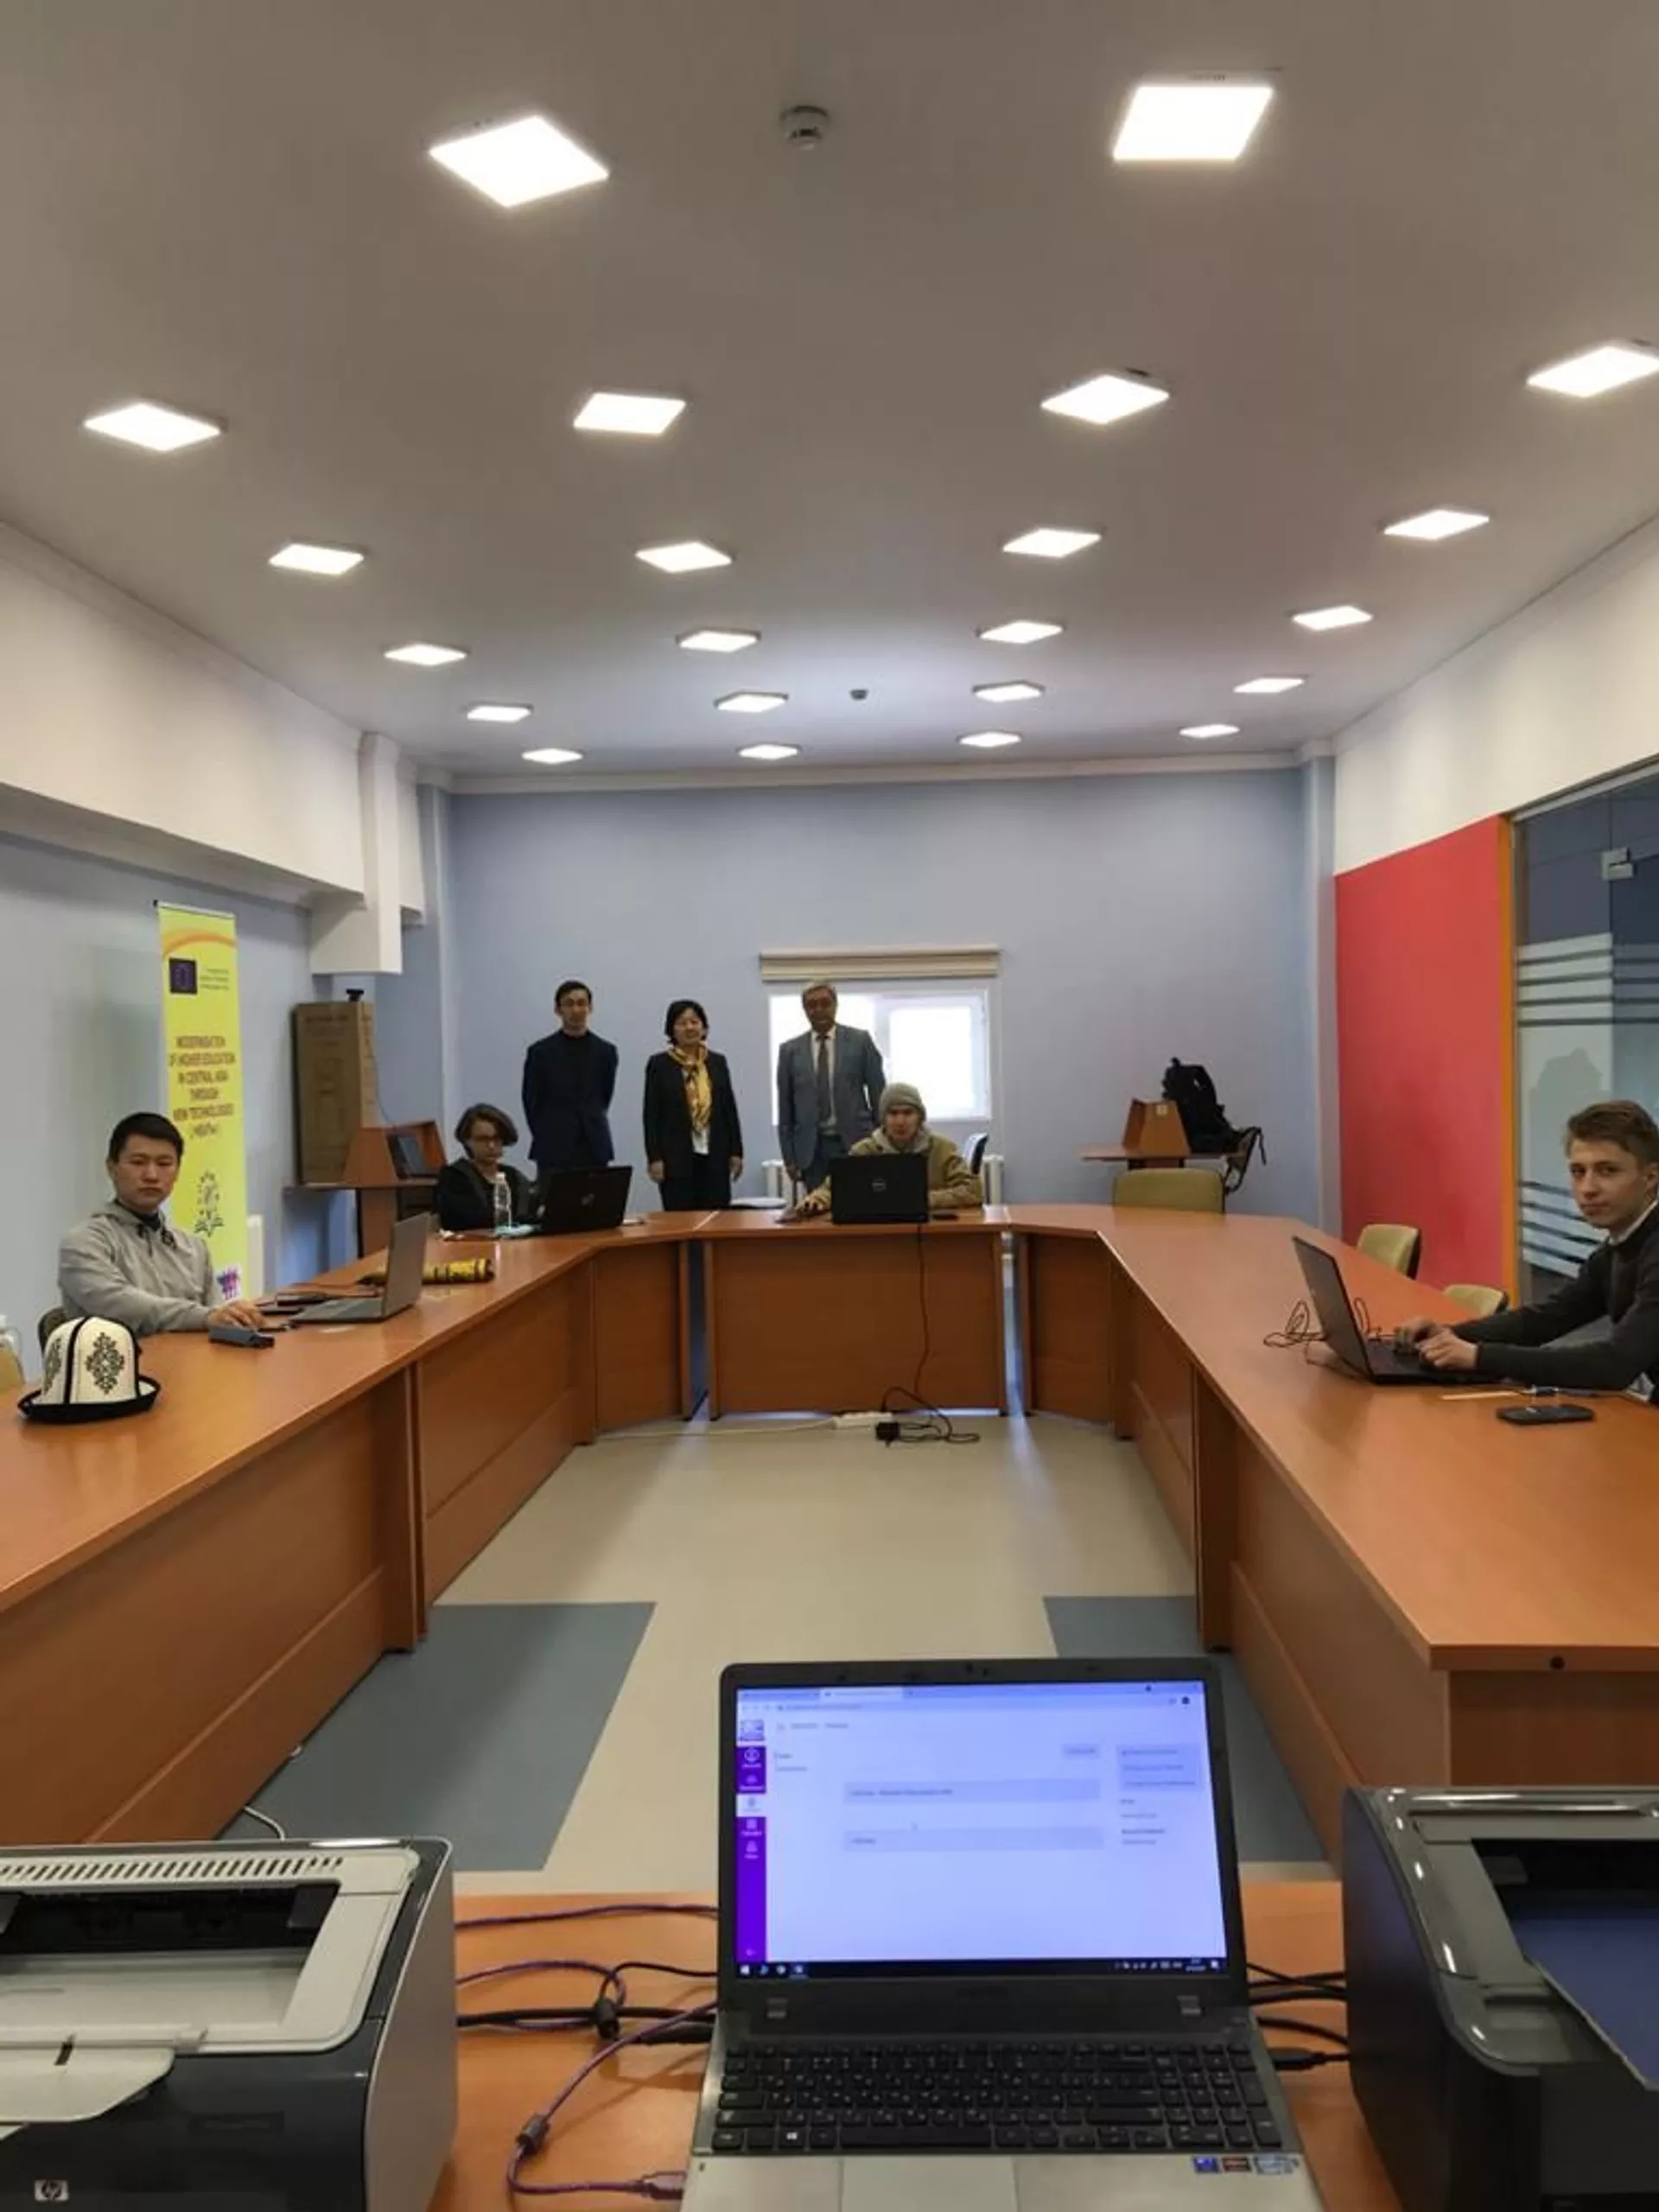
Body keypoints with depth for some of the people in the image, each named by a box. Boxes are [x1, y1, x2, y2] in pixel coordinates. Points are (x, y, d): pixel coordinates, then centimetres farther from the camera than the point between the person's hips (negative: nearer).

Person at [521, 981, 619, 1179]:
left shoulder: (606, 1052, 6)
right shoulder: (541, 1052, -1)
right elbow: (531, 1104, 5)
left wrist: (591, 1131, 14)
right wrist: (547, 1138, 8)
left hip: (595, 1151, 2)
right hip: (554, 1152, -2)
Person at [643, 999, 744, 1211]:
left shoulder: (718, 1061, 9)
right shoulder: (659, 1064, 1)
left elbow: (730, 1109, 10)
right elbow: (651, 1114, -2)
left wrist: (736, 1151, 5)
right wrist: (654, 1157, -8)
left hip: (714, 1156, 3)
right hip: (676, 1157, -3)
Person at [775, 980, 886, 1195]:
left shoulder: (860, 1041, 3)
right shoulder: (790, 1050, 7)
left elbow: (878, 1093, 4)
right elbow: (785, 1107, 8)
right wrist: (789, 1158, 3)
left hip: (856, 1144, -1)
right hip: (812, 1150, 1)